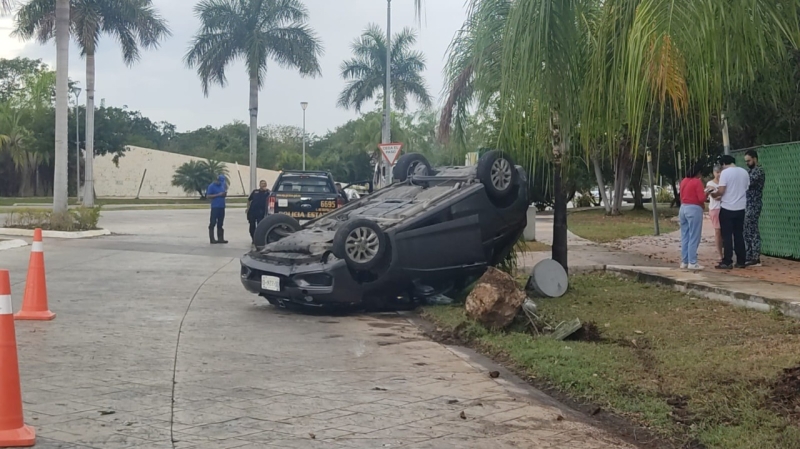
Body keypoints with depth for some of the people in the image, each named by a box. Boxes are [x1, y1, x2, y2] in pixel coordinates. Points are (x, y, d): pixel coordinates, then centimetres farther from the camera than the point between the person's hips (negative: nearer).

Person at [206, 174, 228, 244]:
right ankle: (212, 239, -1)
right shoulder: (212, 186, -8)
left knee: (220, 224, 11)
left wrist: (225, 193, 0)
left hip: (222, 207, 6)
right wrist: (218, 195, -18)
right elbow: (208, 196, -11)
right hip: (215, 207, -6)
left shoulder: (223, 185, 9)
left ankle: (220, 238, 15)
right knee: (213, 223, -4)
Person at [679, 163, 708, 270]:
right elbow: (701, 198, -14)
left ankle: (684, 261, 13)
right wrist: (706, 193, 4)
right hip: (694, 209, -8)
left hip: (683, 208, 8)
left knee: (685, 236, 11)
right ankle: (692, 262, -4)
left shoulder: (684, 181, 11)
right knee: (694, 237, -3)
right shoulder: (697, 182, -12)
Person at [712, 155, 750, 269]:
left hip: (727, 208, -5)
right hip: (740, 208, 6)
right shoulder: (744, 172, 8)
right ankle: (741, 261, 11)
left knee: (727, 236, -1)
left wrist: (714, 195, 5)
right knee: (739, 235, 11)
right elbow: (746, 189, 14)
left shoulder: (725, 172, -10)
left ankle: (727, 262, -3)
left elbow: (721, 191, -17)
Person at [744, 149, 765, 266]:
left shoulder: (758, 171, -11)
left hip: (753, 205, -10)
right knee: (748, 232, 10)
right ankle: (750, 257, 14)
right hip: (748, 205, 10)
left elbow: (748, 183, -23)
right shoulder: (752, 171, 19)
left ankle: (756, 259, -6)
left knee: (753, 232, -8)